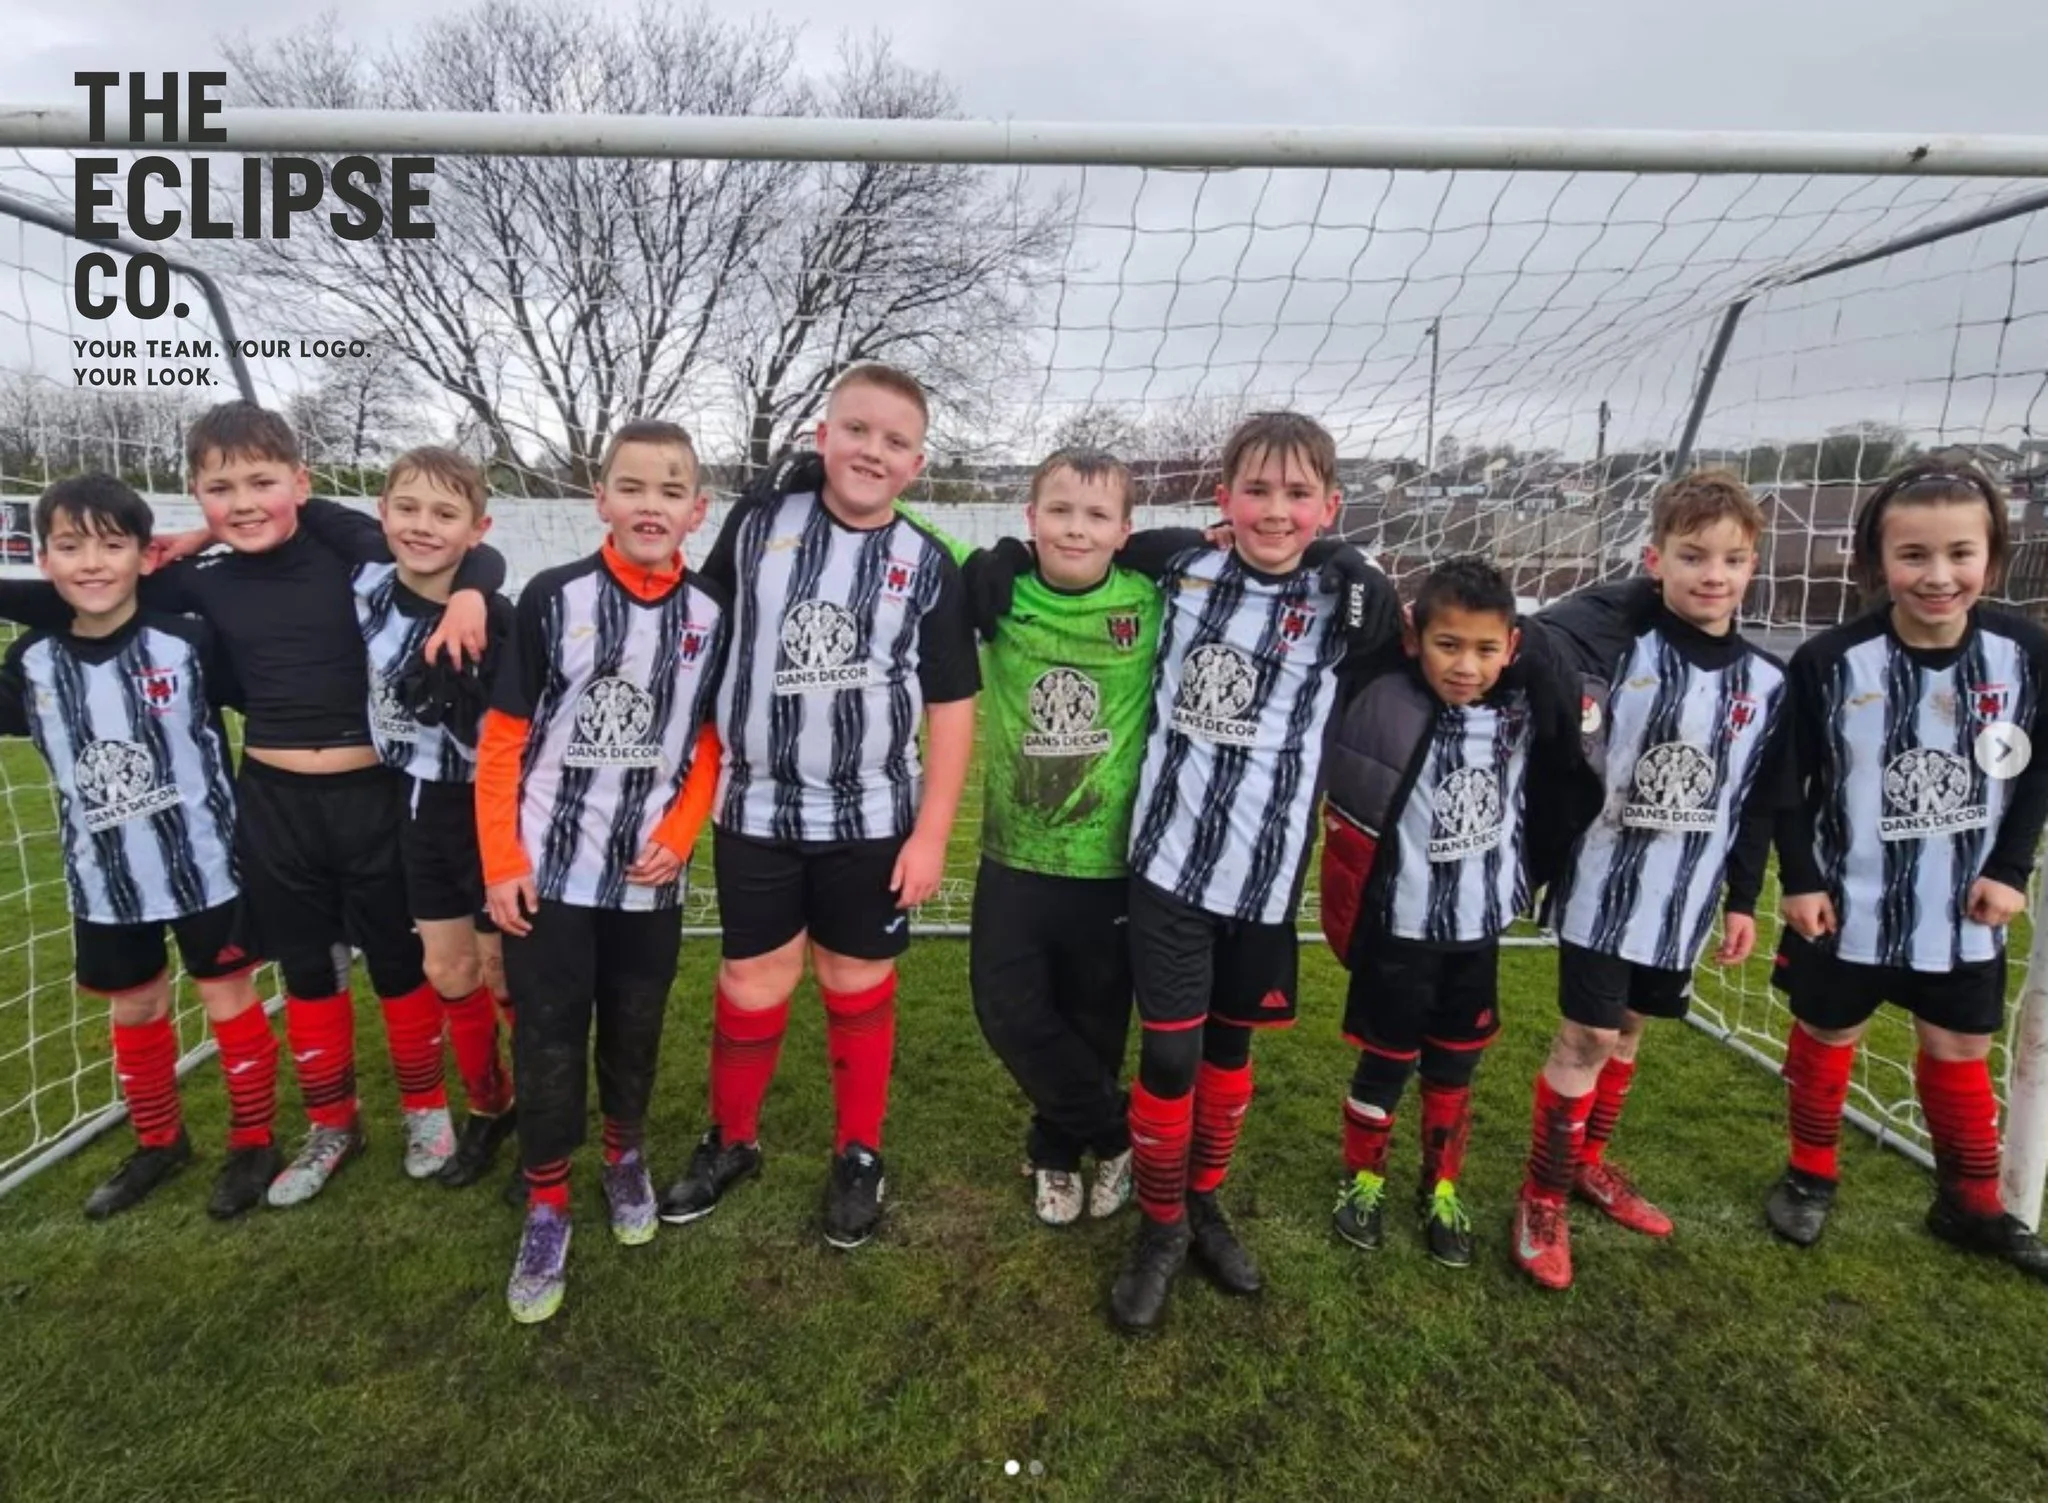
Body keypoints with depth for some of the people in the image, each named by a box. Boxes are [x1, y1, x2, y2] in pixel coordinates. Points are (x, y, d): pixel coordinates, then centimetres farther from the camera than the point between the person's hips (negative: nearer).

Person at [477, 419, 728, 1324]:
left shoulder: (711, 613, -3)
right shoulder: (553, 598, -9)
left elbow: (712, 739, 5)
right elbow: (503, 738, -4)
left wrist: (680, 834, -6)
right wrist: (501, 861, -7)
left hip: (650, 874, 2)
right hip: (547, 870, -2)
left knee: (635, 1031, 17)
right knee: (547, 1041, 6)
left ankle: (626, 1155, 43)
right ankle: (546, 1206, 25)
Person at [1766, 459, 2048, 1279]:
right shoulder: (1830, 662, -18)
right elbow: (1789, 780, -8)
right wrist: (1800, 880, -10)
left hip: (1964, 909, 3)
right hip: (1846, 905, -2)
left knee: (1960, 1051, 17)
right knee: (1828, 1038, 14)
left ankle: (1972, 1205, 37)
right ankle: (1811, 1175, 36)